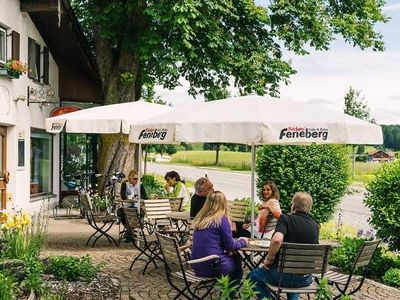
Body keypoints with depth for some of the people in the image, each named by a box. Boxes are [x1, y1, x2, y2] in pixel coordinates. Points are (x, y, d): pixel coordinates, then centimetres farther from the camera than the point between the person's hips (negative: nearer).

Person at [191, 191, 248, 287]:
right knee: (237, 259, 24)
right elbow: (230, 246, -9)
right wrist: (243, 242, 11)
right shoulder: (222, 219, -13)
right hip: (214, 267, -6)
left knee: (230, 257, 30)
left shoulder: (200, 219, 6)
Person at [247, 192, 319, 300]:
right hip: (305, 279, 5)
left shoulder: (286, 218, -12)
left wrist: (269, 259, -15)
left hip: (283, 275, -5)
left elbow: (277, 240, -31)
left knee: (253, 275, 19)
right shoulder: (315, 226, 2)